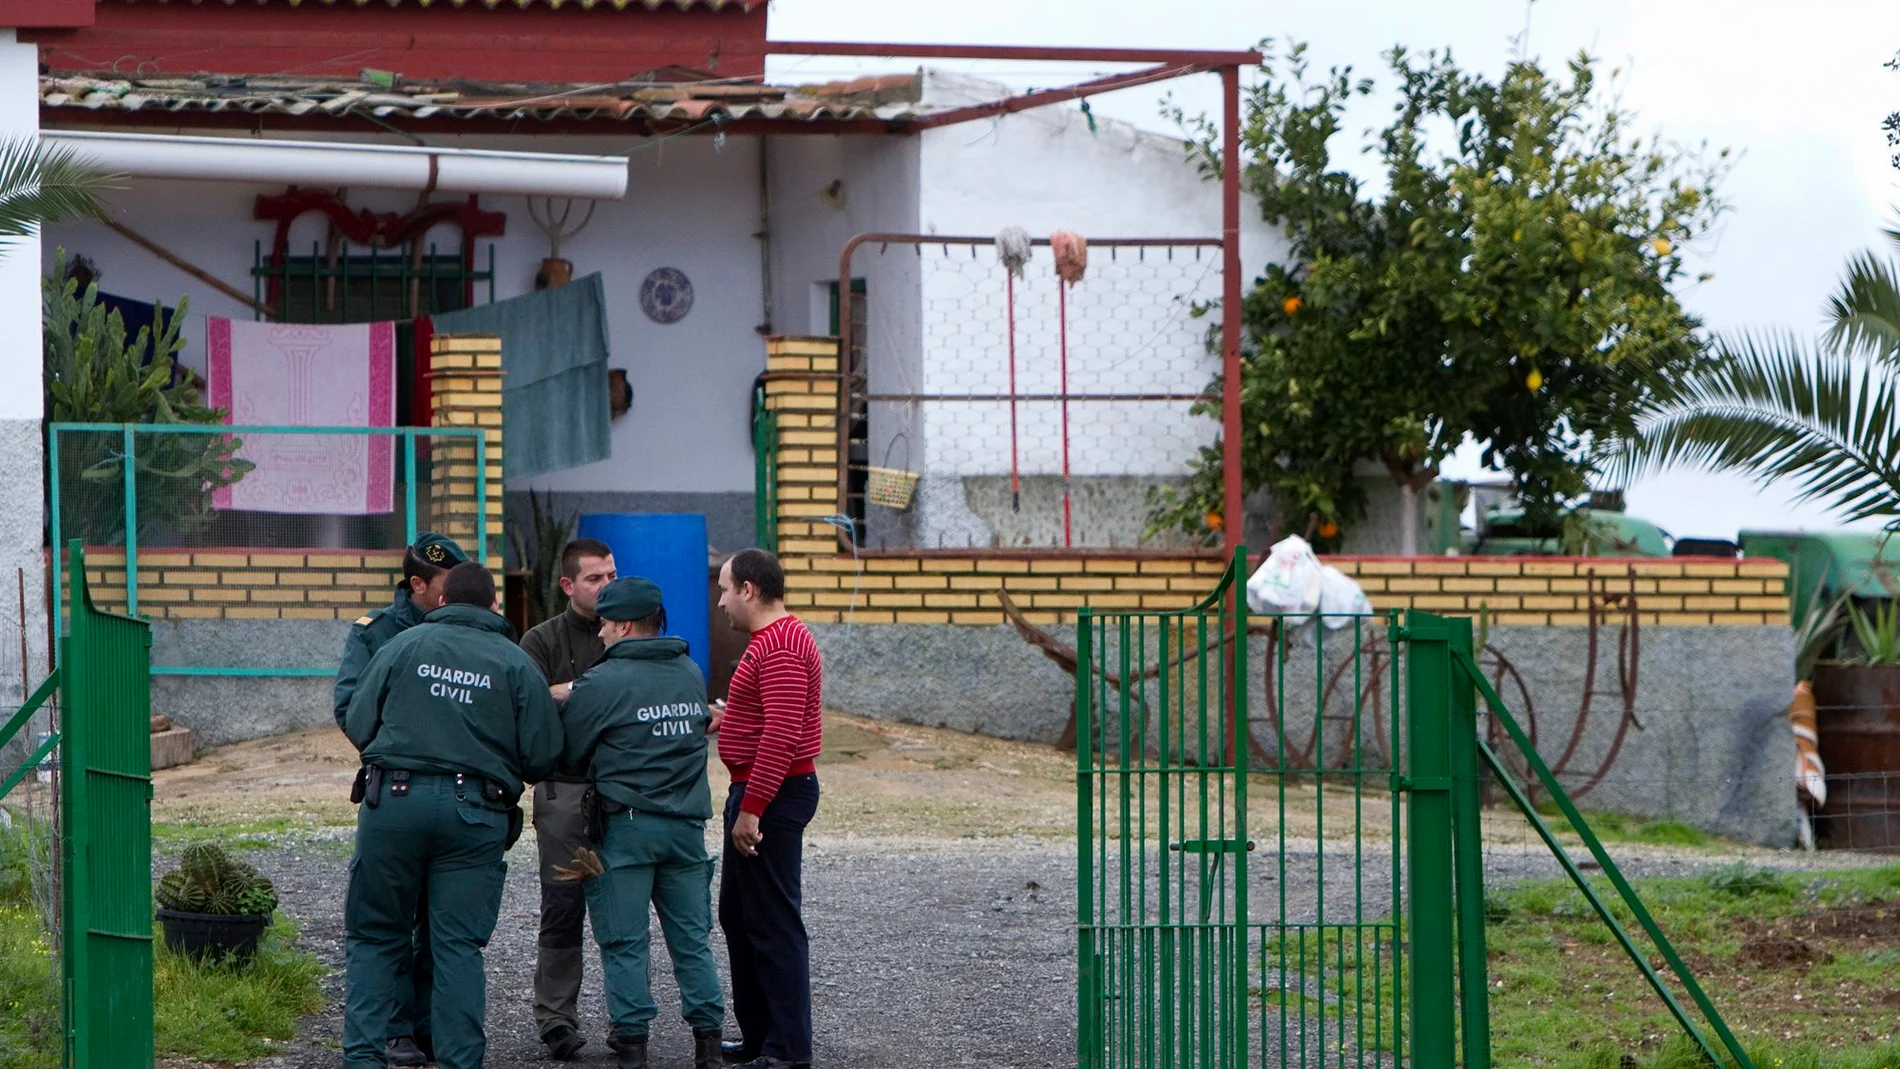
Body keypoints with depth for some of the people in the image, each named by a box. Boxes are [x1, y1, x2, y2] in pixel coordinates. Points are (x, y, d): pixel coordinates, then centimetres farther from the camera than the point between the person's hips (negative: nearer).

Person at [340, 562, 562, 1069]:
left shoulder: (403, 645, 7)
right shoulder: (515, 663, 6)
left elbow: (356, 724, 7)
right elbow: (543, 755, 2)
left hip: (395, 800, 0)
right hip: (476, 813, 0)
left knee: (375, 936, 9)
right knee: (458, 945, 4)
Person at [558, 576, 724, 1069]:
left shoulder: (599, 683, -9)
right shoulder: (692, 674, 9)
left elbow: (566, 751, -1)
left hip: (625, 824, -5)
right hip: (687, 824, 5)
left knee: (624, 941, 1)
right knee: (692, 937, 11)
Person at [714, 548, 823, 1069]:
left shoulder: (780, 647, -19)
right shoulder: (774, 640, 16)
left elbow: (781, 734, -26)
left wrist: (751, 808, -27)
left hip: (772, 796, -11)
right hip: (757, 793, 11)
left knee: (773, 923, -7)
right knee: (738, 915, 16)